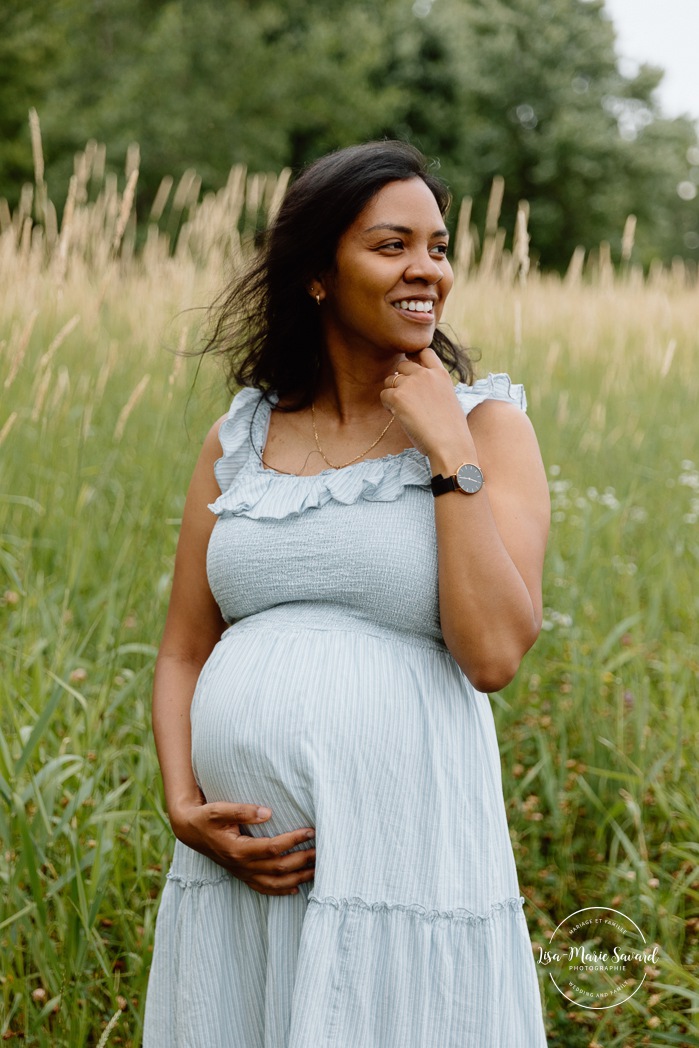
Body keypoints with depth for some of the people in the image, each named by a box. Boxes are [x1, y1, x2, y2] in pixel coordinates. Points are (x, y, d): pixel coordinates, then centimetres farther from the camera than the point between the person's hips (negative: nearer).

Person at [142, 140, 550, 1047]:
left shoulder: (488, 423, -1)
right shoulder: (240, 439, 9)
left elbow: (494, 655, -13)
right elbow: (183, 653, 11)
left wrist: (450, 453, -13)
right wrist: (185, 809, -3)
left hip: (406, 859, -3)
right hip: (239, 862, 3)